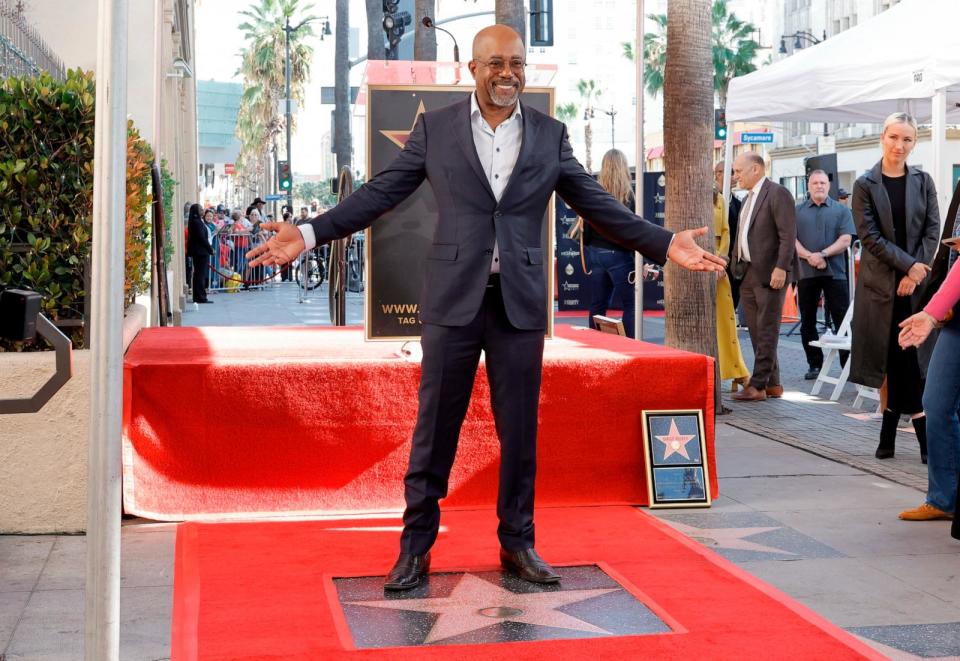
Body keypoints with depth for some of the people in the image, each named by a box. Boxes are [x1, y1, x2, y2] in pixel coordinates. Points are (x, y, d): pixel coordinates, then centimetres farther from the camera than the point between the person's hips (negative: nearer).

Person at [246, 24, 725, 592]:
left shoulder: (550, 135, 7)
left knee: (520, 431, 8)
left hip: (520, 304, 1)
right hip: (454, 300, -1)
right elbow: (381, 193, 3)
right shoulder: (435, 128, 3)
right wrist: (309, 234, -5)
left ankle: (518, 543, 21)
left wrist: (666, 245, -1)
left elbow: (598, 204, 8)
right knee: (434, 429, 4)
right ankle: (416, 546, 14)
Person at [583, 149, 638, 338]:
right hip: (619, 254, -4)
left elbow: (586, 227, 3)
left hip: (596, 253, 4)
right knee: (630, 305, 0)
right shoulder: (628, 193, -8)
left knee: (597, 305, 10)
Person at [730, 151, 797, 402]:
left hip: (769, 274, -9)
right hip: (747, 274, 9)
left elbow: (788, 235, -15)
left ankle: (758, 385, -4)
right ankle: (772, 383, 15)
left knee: (766, 332, -5)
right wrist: (735, 264, 12)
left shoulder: (777, 194, -8)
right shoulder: (748, 198, 18)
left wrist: (781, 268, -21)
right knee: (757, 332, 9)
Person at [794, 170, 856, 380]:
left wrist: (823, 254, -15)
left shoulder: (841, 210, 6)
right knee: (807, 321, 6)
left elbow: (846, 240, -3)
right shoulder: (797, 211, 11)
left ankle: (848, 365, -1)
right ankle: (814, 365, 16)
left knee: (842, 320, -4)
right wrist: (808, 256, -15)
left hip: (835, 273, -2)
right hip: (806, 273, 2)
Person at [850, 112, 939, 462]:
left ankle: (889, 433, 1)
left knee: (905, 356, -4)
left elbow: (932, 230, 3)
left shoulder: (923, 181, 8)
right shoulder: (865, 185, 1)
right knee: (897, 357, 0)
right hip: (881, 282, -1)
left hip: (917, 280, 1)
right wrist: (908, 265, -12)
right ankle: (922, 432, 7)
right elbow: (870, 236, -5)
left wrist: (917, 271, -9)